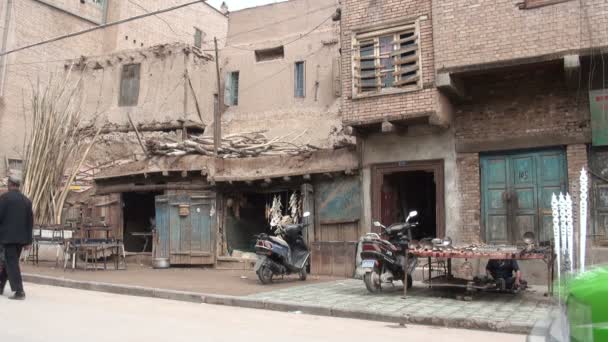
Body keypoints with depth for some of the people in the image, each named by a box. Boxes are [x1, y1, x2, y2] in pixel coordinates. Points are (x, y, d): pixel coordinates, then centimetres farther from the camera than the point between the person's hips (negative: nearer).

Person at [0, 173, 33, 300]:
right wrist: (28, 240, 13)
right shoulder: (27, 200, 8)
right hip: (21, 237, 6)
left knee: (12, 263, -4)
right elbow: (30, 221, 9)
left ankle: (19, 291, -10)